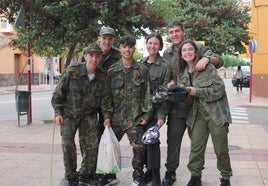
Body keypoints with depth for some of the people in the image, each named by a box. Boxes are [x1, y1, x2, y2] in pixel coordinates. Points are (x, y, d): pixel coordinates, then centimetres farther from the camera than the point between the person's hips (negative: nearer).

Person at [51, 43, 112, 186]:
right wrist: (58, 113, -11)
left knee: (92, 144, 1)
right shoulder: (72, 71, -16)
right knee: (67, 143, -12)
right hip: (69, 113, -3)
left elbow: (106, 99, 2)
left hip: (89, 115, 3)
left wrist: (106, 117, -5)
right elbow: (59, 92, -9)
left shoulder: (103, 77, -7)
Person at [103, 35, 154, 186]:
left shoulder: (142, 70, 3)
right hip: (115, 117, 2)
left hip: (135, 118, -1)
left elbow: (147, 94, 2)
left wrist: (147, 114, -5)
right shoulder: (112, 71, 5)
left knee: (140, 148, -6)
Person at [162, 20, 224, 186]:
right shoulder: (166, 54, 9)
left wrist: (207, 58, -25)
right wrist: (171, 82, -6)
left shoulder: (197, 47, -1)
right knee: (173, 138, 7)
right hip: (176, 103, 3)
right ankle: (171, 172, 21)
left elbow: (219, 61, -5)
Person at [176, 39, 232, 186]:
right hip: (198, 114, 4)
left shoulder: (207, 67, -8)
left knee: (221, 149, 5)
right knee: (196, 148, 0)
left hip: (216, 112, -4)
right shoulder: (182, 73, 9)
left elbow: (220, 88, -15)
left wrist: (197, 91, -19)